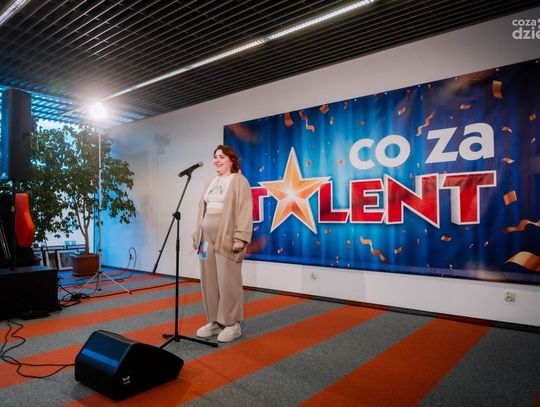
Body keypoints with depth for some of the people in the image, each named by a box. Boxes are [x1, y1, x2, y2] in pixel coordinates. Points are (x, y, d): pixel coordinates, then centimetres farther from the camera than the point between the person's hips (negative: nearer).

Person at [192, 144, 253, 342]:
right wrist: (197, 235, 15)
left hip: (226, 239, -7)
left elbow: (244, 211, -12)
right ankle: (214, 321, 22)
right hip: (207, 239, 7)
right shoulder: (210, 183, 21)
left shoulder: (239, 181, -3)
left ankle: (232, 324, 10)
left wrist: (240, 238, -19)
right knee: (209, 281, 9)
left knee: (228, 282, -3)